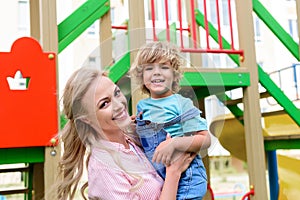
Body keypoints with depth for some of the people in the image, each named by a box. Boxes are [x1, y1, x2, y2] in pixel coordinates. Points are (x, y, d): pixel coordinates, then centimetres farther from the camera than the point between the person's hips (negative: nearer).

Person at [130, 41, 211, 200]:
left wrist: (174, 143, -27)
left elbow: (205, 140, -15)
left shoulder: (181, 103, -8)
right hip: (157, 178, 6)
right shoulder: (141, 106, 9)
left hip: (186, 178, -5)